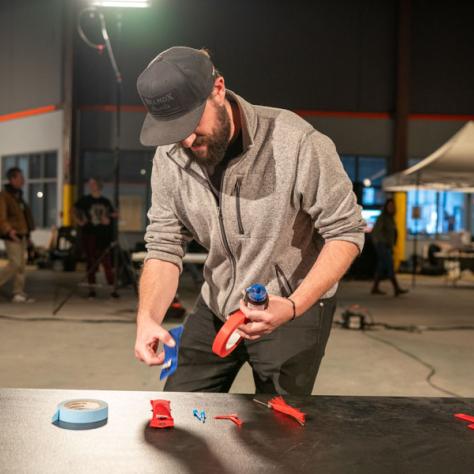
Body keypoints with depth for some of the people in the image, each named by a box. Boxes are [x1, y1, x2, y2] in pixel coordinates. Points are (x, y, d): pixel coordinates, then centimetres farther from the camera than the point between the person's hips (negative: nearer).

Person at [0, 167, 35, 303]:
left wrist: (27, 233, 22)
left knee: (22, 265, 7)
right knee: (15, 264, -12)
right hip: (12, 236, -9)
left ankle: (19, 293, 11)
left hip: (22, 235, 9)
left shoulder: (18, 195, 17)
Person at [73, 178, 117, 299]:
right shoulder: (85, 200, 3)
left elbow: (113, 215, 15)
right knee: (91, 261, 2)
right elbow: (75, 211, 6)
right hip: (89, 234, -1)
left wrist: (108, 220, -4)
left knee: (107, 261, 1)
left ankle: (112, 289, 5)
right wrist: (79, 221, -9)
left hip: (104, 235, 1)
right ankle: (91, 289, 10)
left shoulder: (106, 202, 9)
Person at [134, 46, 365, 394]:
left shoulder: (297, 143, -25)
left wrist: (292, 307, -32)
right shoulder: (170, 157, -10)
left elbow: (345, 232, -19)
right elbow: (164, 246, -8)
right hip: (216, 306, 5)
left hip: (296, 305, -4)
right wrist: (147, 317, -26)